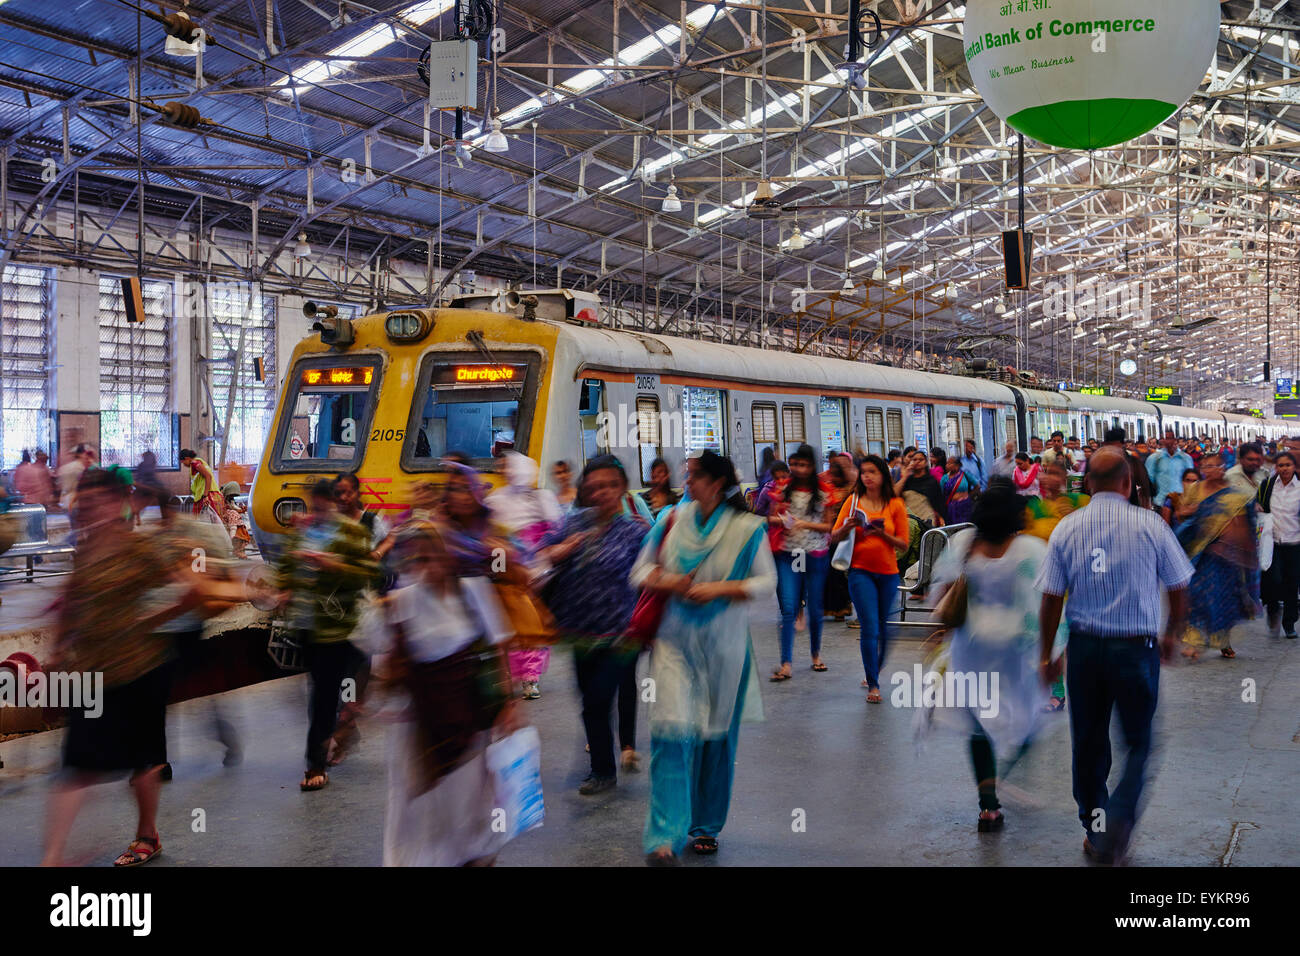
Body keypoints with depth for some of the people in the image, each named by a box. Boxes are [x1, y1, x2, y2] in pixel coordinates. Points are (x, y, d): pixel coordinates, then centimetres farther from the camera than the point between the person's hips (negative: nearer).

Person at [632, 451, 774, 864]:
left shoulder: (747, 529, -3)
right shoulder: (672, 521, 3)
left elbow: (767, 581, -2)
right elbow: (640, 570, 9)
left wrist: (721, 589, -15)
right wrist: (664, 582, -13)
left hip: (723, 646, 0)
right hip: (674, 640, 0)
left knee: (717, 734, 10)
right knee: (672, 730, -11)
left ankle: (705, 825, 30)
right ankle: (665, 836, -8)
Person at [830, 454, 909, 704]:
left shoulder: (895, 504, 1)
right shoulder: (854, 501, 1)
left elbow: (904, 544, 1)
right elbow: (834, 538, 2)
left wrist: (883, 534, -16)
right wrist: (849, 525, -17)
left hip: (888, 573, 2)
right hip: (861, 571, -1)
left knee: (883, 628, 11)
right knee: (869, 628, -8)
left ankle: (875, 672, 33)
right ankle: (873, 684, 0)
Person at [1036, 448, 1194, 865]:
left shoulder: (1066, 528, -2)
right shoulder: (1150, 525, -7)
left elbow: (1051, 599, -1)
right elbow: (1179, 591, 2)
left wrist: (1047, 655, 10)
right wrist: (1172, 634, 21)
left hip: (1084, 647, 2)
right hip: (1137, 649, -2)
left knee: (1088, 742, 14)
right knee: (1140, 742, 11)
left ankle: (1094, 830, 26)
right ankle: (1117, 821, -7)